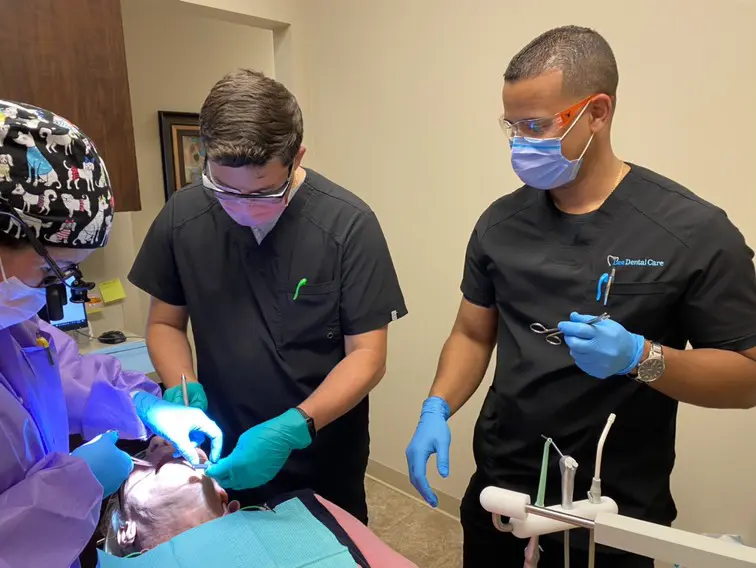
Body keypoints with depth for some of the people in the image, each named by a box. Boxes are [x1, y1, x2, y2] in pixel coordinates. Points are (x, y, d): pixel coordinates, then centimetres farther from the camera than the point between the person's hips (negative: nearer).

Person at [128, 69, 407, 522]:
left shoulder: (348, 224, -20)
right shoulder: (182, 217, -11)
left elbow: (367, 356, -17)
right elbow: (165, 322, 3)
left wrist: (294, 428, -28)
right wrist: (182, 388, -15)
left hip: (322, 461, -2)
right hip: (221, 457, 3)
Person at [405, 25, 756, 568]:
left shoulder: (694, 230, -15)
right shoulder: (500, 222, -3)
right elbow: (472, 335, 4)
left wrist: (640, 356, -26)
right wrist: (436, 410, -11)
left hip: (615, 513, -3)